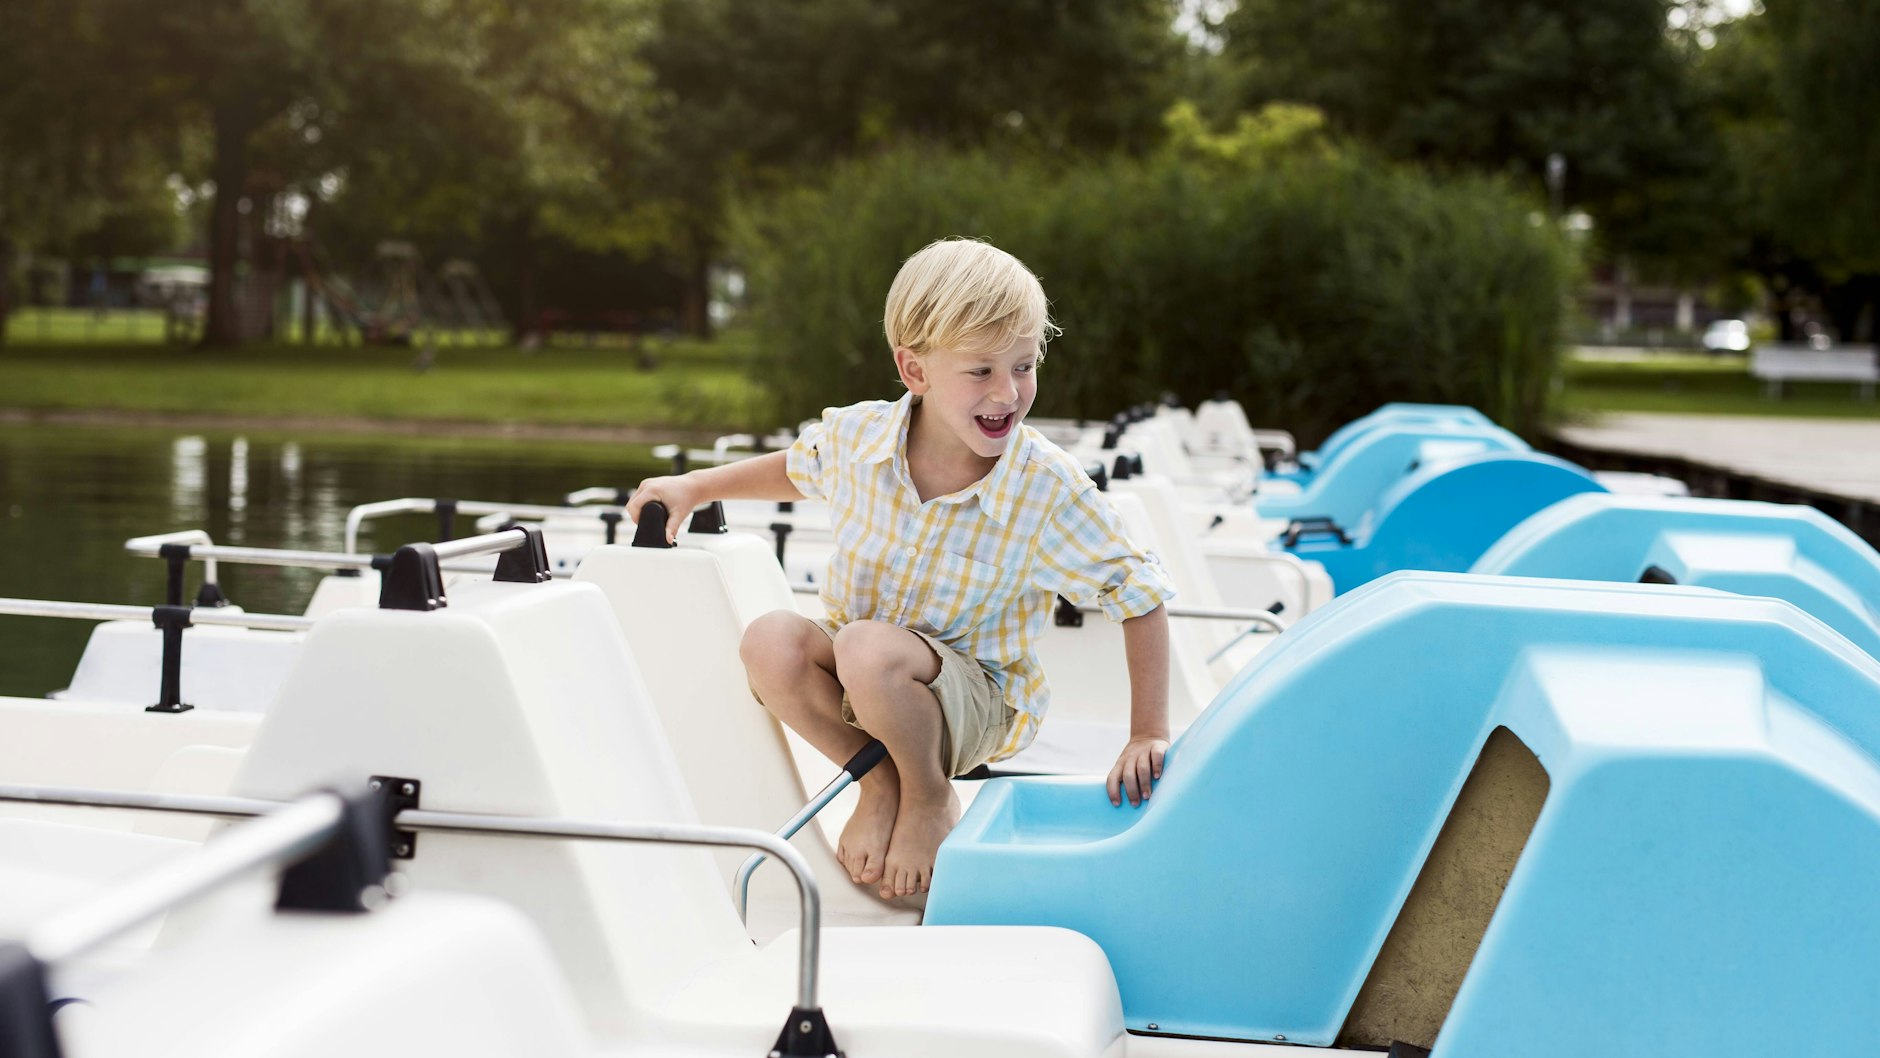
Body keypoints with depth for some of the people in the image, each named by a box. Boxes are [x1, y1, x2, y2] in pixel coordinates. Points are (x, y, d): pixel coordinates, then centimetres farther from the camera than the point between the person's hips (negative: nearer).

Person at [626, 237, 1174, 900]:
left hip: (977, 703, -4)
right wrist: (693, 487, 8)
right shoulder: (856, 437, -11)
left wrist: (1149, 735, -16)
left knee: (868, 649, -35)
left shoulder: (1051, 491, -21)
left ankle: (929, 795, -5)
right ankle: (879, 779, -3)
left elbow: (1140, 597, -12)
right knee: (770, 640, -27)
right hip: (855, 677, 4)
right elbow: (797, 469, 16)